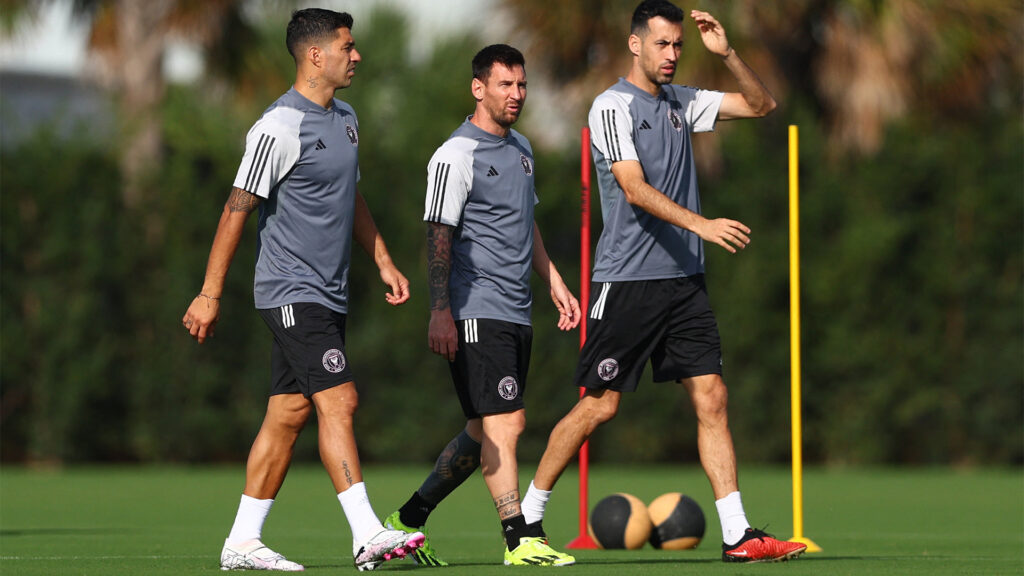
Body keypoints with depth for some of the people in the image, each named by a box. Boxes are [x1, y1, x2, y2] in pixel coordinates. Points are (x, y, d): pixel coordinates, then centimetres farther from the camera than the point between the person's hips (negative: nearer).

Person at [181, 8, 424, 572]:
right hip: (292, 290, -9)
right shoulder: (279, 128, -14)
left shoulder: (345, 118, 14)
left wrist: (383, 261, 20)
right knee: (339, 401, -15)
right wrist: (210, 295, -13)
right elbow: (236, 210, -12)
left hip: (329, 293, 9)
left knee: (288, 415, 7)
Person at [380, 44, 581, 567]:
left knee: (484, 431, 10)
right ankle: (519, 540, -9)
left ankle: (409, 519, 19)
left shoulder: (521, 148, 17)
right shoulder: (456, 156, -9)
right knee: (505, 423, -12)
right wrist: (440, 312, -18)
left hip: (516, 314, 9)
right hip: (476, 313, -9)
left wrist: (555, 284, 23)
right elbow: (438, 235, -12)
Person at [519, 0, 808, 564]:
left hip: (684, 280, 6)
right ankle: (527, 515, 12)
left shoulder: (680, 103, 13)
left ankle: (737, 534, -3)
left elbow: (760, 105, 17)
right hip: (628, 280, -6)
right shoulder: (613, 106, -8)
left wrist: (727, 54, 1)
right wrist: (701, 224, -29)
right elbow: (635, 190, -19)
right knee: (599, 405, -3)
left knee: (710, 397, -2)